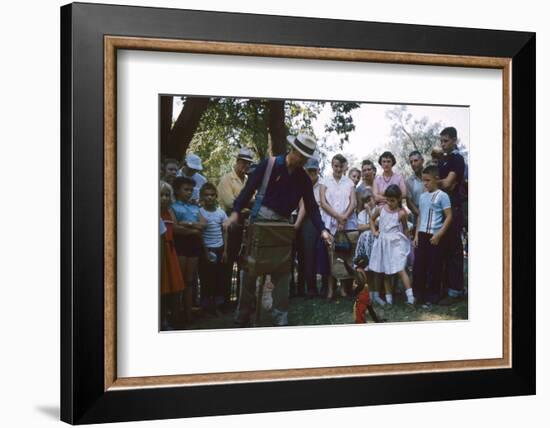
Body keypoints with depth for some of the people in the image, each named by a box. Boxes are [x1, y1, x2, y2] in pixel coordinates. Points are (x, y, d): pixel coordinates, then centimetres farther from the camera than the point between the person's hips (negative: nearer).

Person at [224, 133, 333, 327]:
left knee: (282, 273, 1)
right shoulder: (269, 164, -6)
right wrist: (235, 212, -19)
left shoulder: (304, 178, 4)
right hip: (261, 219, -3)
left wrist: (322, 229, -10)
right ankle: (243, 316, 14)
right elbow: (249, 188, -8)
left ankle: (280, 318, 9)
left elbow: (311, 206, 4)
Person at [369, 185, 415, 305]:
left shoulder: (401, 213, -8)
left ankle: (410, 296, -12)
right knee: (385, 272, 10)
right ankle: (388, 298, 19)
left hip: (396, 244, -4)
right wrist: (374, 231, 8)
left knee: (400, 270, -13)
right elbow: (372, 219, 19)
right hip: (383, 243, 4)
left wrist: (404, 239, 1)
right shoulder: (380, 209, 1)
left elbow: (405, 228, 6)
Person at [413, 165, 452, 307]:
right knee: (418, 266, 6)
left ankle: (432, 297, 10)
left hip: (435, 236, -6)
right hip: (422, 235, 6)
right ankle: (418, 295, 16)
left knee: (434, 268, 1)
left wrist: (439, 235, -15)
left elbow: (449, 217, -10)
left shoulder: (442, 196, -7)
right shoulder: (422, 196, 12)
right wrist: (416, 234, 10)